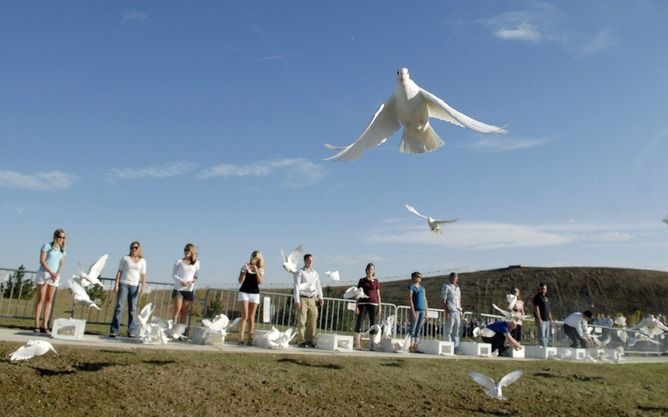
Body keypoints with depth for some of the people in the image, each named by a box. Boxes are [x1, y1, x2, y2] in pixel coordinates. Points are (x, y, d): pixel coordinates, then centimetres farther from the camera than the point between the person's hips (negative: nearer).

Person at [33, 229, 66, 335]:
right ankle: (37, 325, -4)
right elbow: (42, 261, -11)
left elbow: (61, 264, 10)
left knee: (49, 300, 1)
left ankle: (44, 326, 0)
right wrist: (51, 272, -20)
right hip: (43, 274, -5)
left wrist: (57, 274, -8)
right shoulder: (47, 246, -5)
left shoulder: (62, 249, 11)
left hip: (54, 276, 5)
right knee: (40, 299, -5)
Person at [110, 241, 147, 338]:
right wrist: (116, 284, -5)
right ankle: (114, 330, -7)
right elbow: (119, 272, 4)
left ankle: (132, 331, 3)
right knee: (119, 306, -7)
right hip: (123, 284, -1)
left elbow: (143, 275, 6)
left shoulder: (142, 261, 10)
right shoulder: (125, 258, 7)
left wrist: (143, 287, -5)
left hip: (135, 286, 1)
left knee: (132, 308, 2)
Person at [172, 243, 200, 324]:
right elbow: (173, 275, 0)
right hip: (178, 288, -2)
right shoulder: (179, 261, 3)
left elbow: (196, 276, 10)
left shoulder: (196, 262, 7)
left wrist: (192, 281, -12)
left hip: (189, 290, 2)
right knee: (177, 309, -7)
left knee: (185, 311, 3)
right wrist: (181, 281, -17)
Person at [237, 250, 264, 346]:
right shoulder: (245, 266, 1)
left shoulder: (260, 269, 4)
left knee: (251, 317, 4)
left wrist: (256, 271, -16)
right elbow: (240, 281, -4)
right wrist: (245, 271, -16)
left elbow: (260, 282, -8)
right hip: (244, 292, -2)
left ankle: (250, 339, 7)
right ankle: (241, 337, -16)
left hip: (255, 294, 2)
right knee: (245, 316, -12)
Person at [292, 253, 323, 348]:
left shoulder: (315, 273, 16)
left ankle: (309, 340, 13)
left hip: (313, 299, 5)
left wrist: (320, 297, 2)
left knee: (313, 320, 3)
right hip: (303, 298, -5)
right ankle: (301, 341, 1)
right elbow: (296, 286, -5)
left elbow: (318, 286, 16)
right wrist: (297, 300, -12)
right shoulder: (300, 272, 1)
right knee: (301, 321, -5)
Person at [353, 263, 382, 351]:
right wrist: (356, 306, -2)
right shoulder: (362, 280, 6)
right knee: (359, 322, -6)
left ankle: (371, 344, 8)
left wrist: (379, 307, 4)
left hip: (373, 304, 2)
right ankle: (357, 344, -4)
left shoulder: (376, 281, 9)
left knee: (373, 323, 1)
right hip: (362, 303, -1)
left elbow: (378, 295, 10)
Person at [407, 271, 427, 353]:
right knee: (413, 328, -6)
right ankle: (411, 346, -4)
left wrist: (426, 311, 11)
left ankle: (415, 346, 8)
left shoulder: (422, 287, 19)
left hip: (422, 310, 6)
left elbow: (425, 299, 18)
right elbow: (410, 299, -8)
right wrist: (413, 311, -16)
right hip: (416, 309, -6)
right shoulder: (411, 286, -1)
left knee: (418, 329, 5)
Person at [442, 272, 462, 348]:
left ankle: (456, 346, 11)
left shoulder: (458, 288, 20)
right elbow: (444, 300, -5)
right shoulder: (446, 286, 1)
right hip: (450, 311, -7)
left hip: (457, 311, 7)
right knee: (448, 330, -6)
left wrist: (460, 312, 14)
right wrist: (446, 311, -14)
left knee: (456, 331, 7)